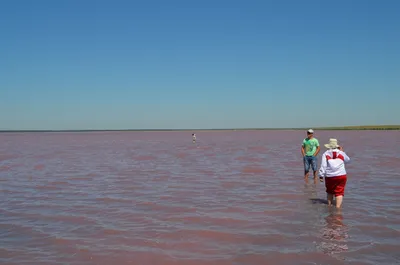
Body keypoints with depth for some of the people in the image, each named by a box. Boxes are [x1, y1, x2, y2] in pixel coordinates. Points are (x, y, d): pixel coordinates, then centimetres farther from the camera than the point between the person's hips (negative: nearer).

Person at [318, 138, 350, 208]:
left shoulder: (326, 154, 1)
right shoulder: (341, 153, 5)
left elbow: (323, 166, -7)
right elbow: (347, 160, 24)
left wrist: (321, 175, -4)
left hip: (329, 176, 0)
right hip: (341, 176, 0)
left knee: (329, 192, 20)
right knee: (339, 192, 1)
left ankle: (329, 205, 24)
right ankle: (338, 207, -10)